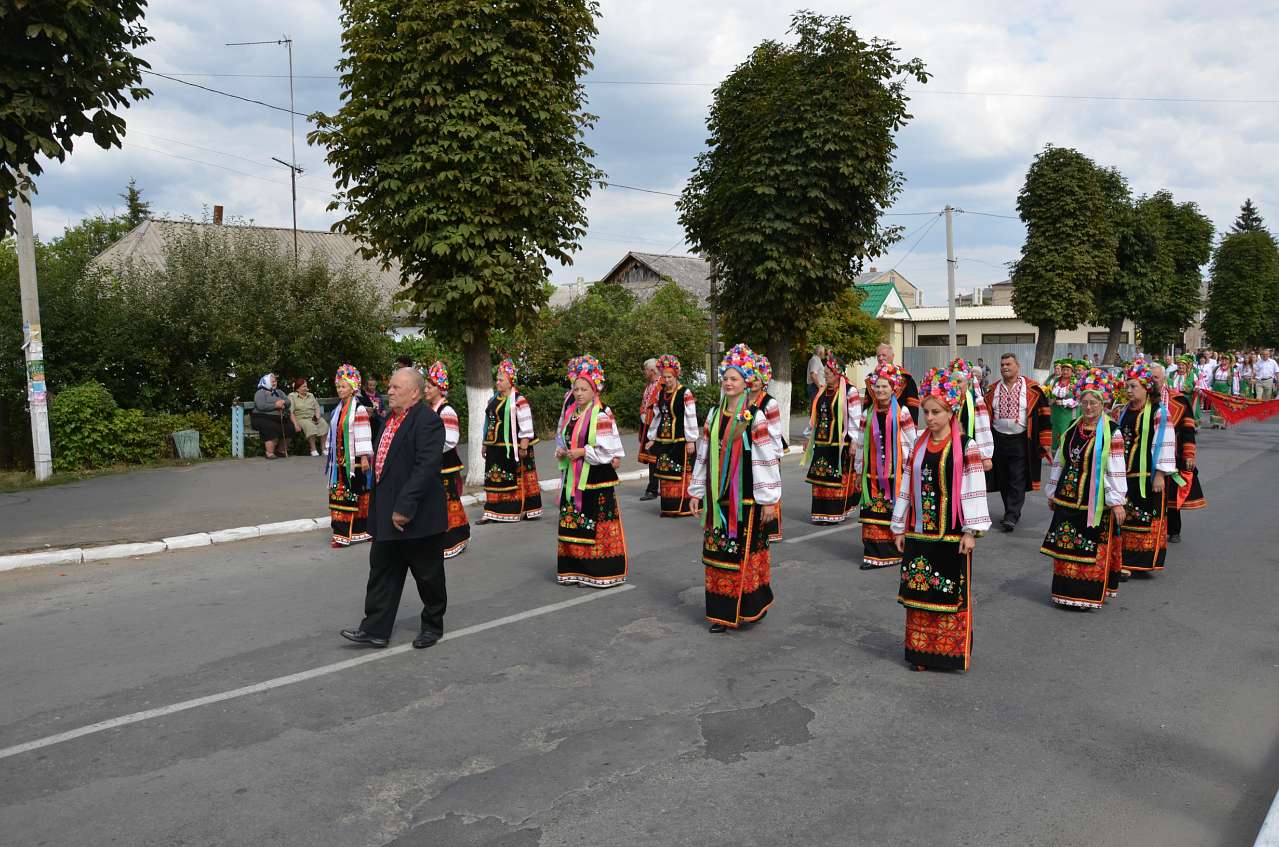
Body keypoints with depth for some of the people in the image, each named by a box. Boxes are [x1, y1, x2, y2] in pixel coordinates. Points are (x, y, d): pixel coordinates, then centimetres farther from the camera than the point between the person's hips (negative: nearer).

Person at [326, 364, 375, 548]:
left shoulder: (359, 409, -10)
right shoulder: (339, 409, 13)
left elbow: (363, 435, -14)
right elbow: (334, 434, 19)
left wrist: (364, 457, -18)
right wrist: (332, 457, 18)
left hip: (354, 459, -8)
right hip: (340, 460, 8)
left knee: (353, 496, -4)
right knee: (338, 494, 7)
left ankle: (351, 533, 0)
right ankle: (342, 532, 14)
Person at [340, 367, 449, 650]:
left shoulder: (427, 421, -18)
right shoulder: (390, 417, 12)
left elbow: (426, 467, -26)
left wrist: (405, 507, -27)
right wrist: (378, 506, 17)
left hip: (417, 517, -9)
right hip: (386, 515, 9)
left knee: (428, 574, 8)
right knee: (382, 572, 10)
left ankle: (433, 626, 25)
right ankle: (375, 630, 17)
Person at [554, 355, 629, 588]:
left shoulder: (601, 415, -12)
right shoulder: (569, 413, 10)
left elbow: (609, 449, -16)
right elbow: (560, 439, 22)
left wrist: (582, 451, -17)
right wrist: (560, 451, 1)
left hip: (597, 477, -7)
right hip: (573, 477, 7)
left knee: (597, 524, -3)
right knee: (572, 523, 11)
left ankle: (603, 572, 7)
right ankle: (574, 569, 21)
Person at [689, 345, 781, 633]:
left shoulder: (755, 417, -8)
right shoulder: (713, 415, 8)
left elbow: (768, 458, -9)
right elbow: (703, 455, 12)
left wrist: (769, 499, -11)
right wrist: (696, 492, 12)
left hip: (745, 497, -5)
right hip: (717, 497, 5)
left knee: (745, 551, 1)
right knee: (719, 553, 8)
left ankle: (750, 607, 16)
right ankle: (723, 612, 18)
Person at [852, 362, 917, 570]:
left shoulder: (902, 412, -2)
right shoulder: (867, 413, 9)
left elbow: (911, 442, -1)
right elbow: (860, 444, 12)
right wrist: (858, 473, 12)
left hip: (895, 472, -3)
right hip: (872, 472, 3)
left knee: (894, 511, -1)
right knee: (872, 512, 2)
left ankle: (895, 552, 11)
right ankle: (873, 554, 8)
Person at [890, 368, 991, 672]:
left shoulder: (965, 447, -7)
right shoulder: (918, 445, 8)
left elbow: (973, 489, -9)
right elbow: (906, 486, 10)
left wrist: (971, 531, -12)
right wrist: (900, 527, 10)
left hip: (951, 533, -5)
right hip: (919, 531, 5)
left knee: (950, 592, 2)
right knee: (919, 591, 9)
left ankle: (953, 651, 16)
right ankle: (921, 650, 21)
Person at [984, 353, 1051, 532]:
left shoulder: (1031, 390, -4)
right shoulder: (993, 390, 7)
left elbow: (1043, 415, -3)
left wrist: (1045, 442, -7)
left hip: (1020, 442, -4)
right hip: (998, 441, 4)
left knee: (1017, 482, -6)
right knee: (1003, 481, 11)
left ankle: (1011, 517, -5)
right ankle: (1012, 512, 25)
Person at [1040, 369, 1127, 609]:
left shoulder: (1112, 432, -8)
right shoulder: (1072, 428, 8)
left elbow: (1116, 469, -11)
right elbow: (1059, 462, 15)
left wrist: (1117, 501, -13)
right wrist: (1053, 492, 17)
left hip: (1096, 499, -5)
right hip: (1068, 497, 5)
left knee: (1093, 549, 2)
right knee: (1065, 546, 9)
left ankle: (1091, 593, 13)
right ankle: (1068, 591, 20)